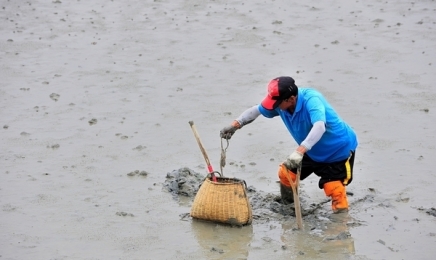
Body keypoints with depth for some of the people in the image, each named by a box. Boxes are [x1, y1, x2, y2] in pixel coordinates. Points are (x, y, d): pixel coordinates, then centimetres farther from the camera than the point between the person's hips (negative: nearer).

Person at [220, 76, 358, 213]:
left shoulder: (311, 99, -37)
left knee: (333, 189, -16)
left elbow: (319, 126, -54)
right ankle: (287, 203, 34)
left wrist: (299, 152, -64)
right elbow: (256, 110, 0)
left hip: (340, 148, -7)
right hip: (314, 151, 7)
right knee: (286, 173, 9)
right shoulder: (281, 101, -16)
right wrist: (234, 125, -14)